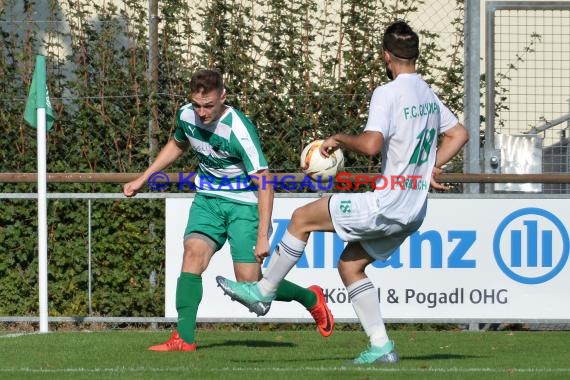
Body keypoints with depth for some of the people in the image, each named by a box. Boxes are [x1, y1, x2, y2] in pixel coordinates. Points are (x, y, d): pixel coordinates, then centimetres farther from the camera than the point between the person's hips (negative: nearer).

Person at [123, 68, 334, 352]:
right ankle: (184, 338, -20)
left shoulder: (238, 129, -27)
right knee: (193, 253, -20)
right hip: (208, 199, 5)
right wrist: (142, 179, 17)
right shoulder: (186, 115, -7)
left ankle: (311, 298, 19)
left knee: (250, 284, -9)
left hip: (244, 203, -5)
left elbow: (264, 183, -24)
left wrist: (263, 236, -27)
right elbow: (177, 145, 19)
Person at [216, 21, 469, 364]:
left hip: (386, 204, -9)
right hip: (414, 210, 9)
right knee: (350, 266, 18)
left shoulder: (388, 93, -15)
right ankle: (381, 346, 11)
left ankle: (263, 290, 15)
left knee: (302, 218, 5)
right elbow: (459, 134, 25)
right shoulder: (429, 94, 12)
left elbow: (371, 144, -27)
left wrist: (340, 139, -8)